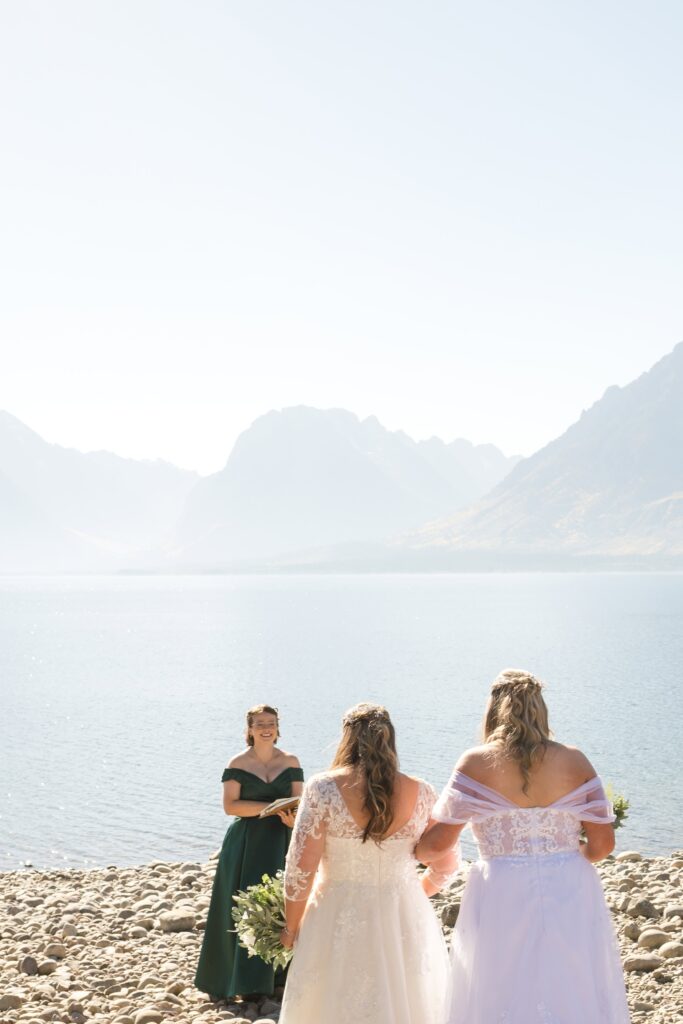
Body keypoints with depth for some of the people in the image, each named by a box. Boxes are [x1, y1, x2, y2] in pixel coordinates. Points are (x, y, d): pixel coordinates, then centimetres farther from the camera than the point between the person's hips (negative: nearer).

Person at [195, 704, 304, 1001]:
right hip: (246, 844, -2)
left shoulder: (291, 762, 6)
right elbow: (230, 805, -10)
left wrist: (293, 818, -20)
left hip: (281, 843, 2)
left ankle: (278, 978, 13)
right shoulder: (238, 764, -2)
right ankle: (237, 980, 9)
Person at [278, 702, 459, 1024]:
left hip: (339, 920, -2)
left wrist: (292, 926, 4)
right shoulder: (420, 793, -2)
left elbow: (301, 867, -11)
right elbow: (445, 863, 7)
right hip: (406, 922, 2)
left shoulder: (323, 789, -10)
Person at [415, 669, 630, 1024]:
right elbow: (602, 843, 0)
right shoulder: (574, 761, 0)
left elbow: (437, 842, -4)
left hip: (501, 901, -1)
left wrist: (406, 851, 18)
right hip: (571, 899, 2)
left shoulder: (476, 763, -5)